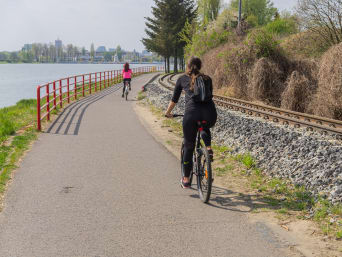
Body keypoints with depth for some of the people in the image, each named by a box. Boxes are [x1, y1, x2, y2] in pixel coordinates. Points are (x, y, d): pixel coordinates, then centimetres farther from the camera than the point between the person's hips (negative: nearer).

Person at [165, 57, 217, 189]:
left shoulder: (182, 79, 19)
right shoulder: (207, 78, 23)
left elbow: (174, 99, 25)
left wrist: (168, 112, 41)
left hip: (192, 112, -2)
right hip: (210, 113, 2)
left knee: (188, 147, 14)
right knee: (205, 128, 39)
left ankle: (186, 180, 19)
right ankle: (209, 149, 12)